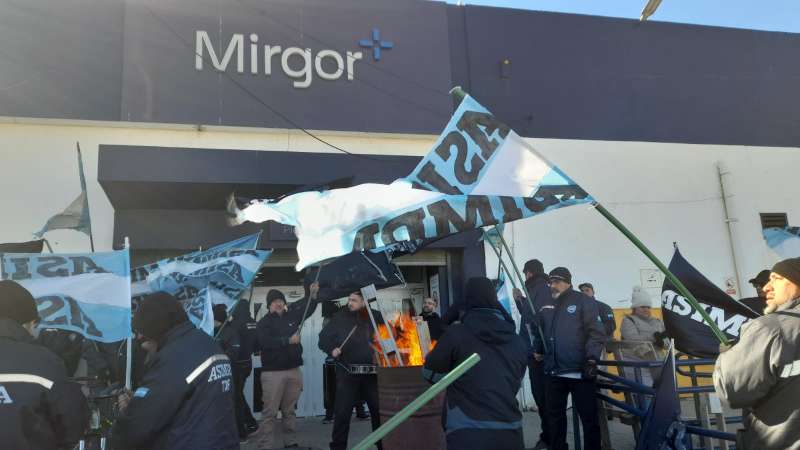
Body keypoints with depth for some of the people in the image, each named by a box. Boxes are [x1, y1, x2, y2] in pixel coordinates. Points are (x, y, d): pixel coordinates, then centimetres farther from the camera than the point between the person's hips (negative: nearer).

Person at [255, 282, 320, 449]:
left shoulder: (291, 316, 11)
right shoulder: (263, 323, -3)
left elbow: (307, 308, 20)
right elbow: (266, 342, -19)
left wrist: (313, 294, 3)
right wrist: (288, 340, -20)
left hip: (294, 370, 5)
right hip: (272, 372, -5)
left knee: (289, 411, 13)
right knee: (270, 412, -4)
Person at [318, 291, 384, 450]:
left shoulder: (376, 317, 3)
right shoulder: (340, 318, 0)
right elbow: (323, 338, 4)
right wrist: (331, 349, -14)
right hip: (347, 373, -1)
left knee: (379, 410, 8)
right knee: (342, 412, 1)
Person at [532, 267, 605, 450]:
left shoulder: (583, 302, -4)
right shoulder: (546, 306, 12)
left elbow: (596, 332, -10)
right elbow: (538, 330, 25)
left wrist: (592, 358, -18)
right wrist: (537, 349, 12)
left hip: (580, 371, -5)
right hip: (553, 372, 5)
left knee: (589, 416, 5)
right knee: (555, 415, 15)